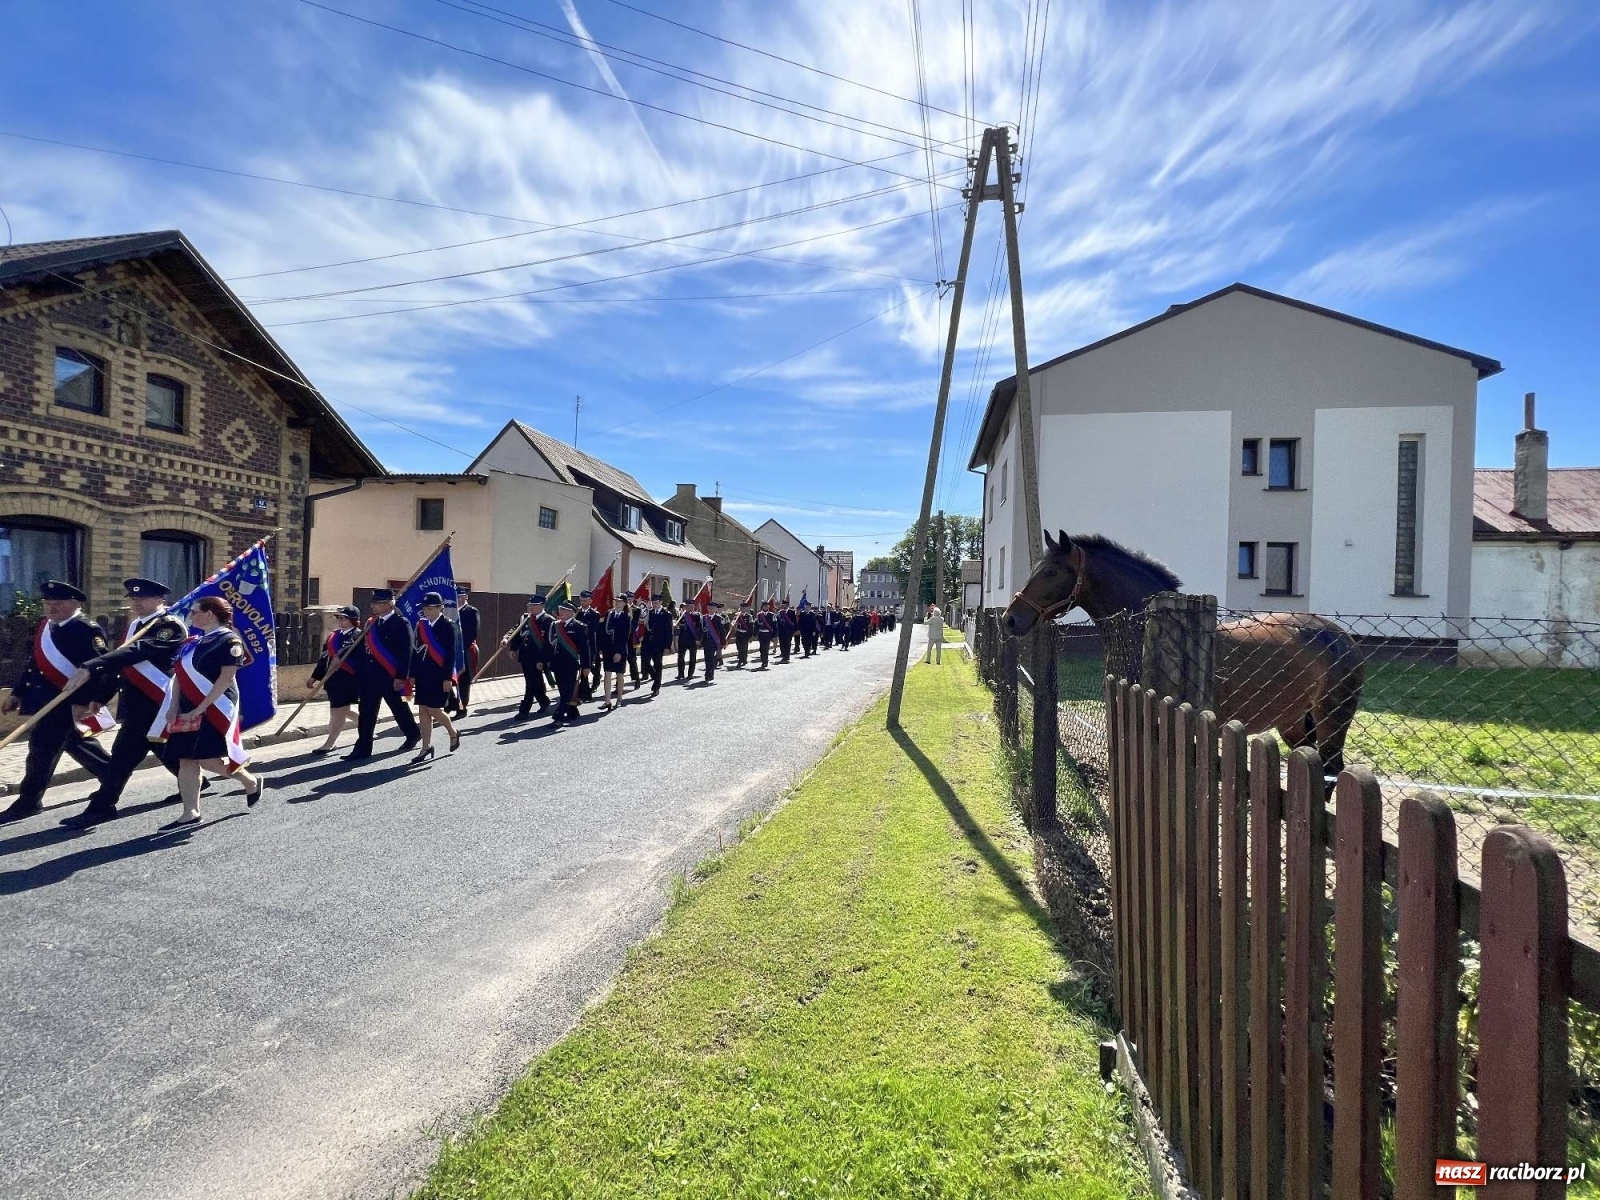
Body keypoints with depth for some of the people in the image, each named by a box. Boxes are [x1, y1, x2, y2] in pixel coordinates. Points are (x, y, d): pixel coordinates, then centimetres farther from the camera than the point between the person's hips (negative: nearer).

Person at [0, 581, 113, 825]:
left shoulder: (87, 630, -17)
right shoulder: (45, 626, 11)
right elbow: (35, 661, 19)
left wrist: (83, 701, -27)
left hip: (66, 700, -9)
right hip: (47, 698, 9)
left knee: (43, 746, -4)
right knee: (75, 743, 16)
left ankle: (28, 801, 7)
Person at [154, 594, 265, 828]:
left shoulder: (229, 640, -11)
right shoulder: (192, 642, 14)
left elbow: (226, 678, -17)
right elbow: (180, 675, 13)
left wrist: (201, 708, -19)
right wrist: (174, 707, 1)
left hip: (214, 709, -8)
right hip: (188, 710, 8)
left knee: (208, 759, -10)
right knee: (186, 761, 6)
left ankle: (252, 782, 13)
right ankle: (191, 814, 13)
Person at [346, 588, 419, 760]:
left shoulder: (400, 623, -13)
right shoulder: (371, 622, 9)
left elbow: (406, 652, -18)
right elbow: (362, 646, 14)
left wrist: (401, 677, -21)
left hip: (391, 677, -6)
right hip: (370, 675, 6)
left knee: (399, 708, 11)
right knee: (366, 712, 5)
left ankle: (413, 734, 34)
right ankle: (363, 748, 12)